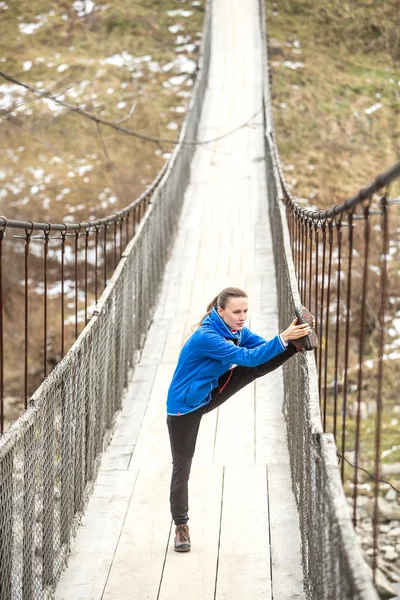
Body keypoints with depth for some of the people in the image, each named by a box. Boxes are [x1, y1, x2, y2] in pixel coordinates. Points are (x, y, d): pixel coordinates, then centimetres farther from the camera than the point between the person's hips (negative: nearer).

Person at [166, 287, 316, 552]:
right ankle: (181, 526, 15)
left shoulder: (237, 331, -8)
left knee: (252, 370, -14)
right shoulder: (206, 337, -33)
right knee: (182, 465, 4)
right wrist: (282, 338, -45)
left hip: (209, 395, 6)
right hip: (184, 406, -6)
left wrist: (290, 341, -33)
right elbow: (247, 357, -39)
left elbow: (262, 347, -14)